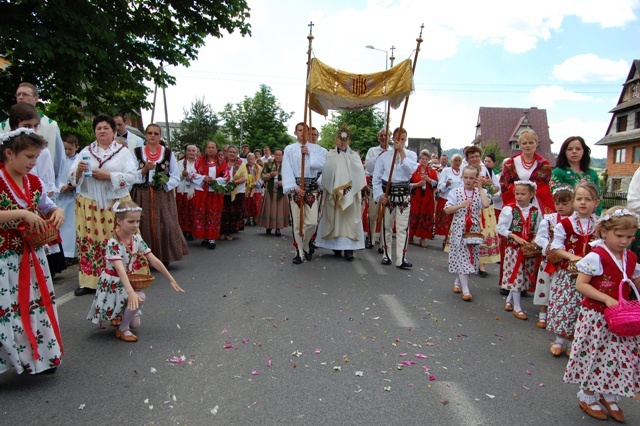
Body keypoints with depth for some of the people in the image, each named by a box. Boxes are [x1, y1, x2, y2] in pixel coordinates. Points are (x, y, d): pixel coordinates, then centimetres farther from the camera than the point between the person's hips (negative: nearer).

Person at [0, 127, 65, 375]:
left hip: (32, 256, 7)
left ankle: (39, 357, 28)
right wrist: (22, 214, -25)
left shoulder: (34, 182, 7)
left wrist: (57, 211, -1)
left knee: (37, 305, 14)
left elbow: (47, 207, 19)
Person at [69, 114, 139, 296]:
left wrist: (108, 176, -15)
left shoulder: (123, 152, 7)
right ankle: (88, 281, 8)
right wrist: (79, 170, -12)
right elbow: (72, 177, 10)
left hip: (116, 203, -2)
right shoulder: (85, 151, 15)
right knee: (88, 240, 0)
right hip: (89, 204, 3)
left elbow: (133, 176, -6)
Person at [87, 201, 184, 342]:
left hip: (127, 283, 6)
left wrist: (171, 280, -3)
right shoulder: (113, 243, -26)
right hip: (112, 285, -6)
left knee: (135, 324, 4)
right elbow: (120, 269, -38)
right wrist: (130, 292, -49)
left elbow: (154, 261, -3)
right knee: (140, 297, -29)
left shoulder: (137, 239, -6)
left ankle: (118, 316, 35)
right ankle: (122, 329, -7)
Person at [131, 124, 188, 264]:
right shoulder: (137, 152, 7)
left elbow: (176, 178, 6)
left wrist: (164, 183, -12)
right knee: (144, 227, -1)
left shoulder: (168, 153, 7)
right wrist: (144, 170, -14)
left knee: (164, 225, -6)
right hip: (142, 197, 0)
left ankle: (164, 258, 8)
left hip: (163, 196, 0)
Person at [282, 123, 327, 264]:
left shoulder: (316, 149, 11)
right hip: (295, 186, -1)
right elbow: (287, 170, -2)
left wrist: (309, 154, -13)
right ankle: (299, 251, 11)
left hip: (312, 187, 1)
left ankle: (305, 245, 21)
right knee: (297, 222, 0)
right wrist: (294, 187, -12)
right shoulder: (289, 149, 7)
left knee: (312, 222, -5)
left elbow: (321, 165, -3)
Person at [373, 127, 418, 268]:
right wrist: (379, 194, -7)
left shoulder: (411, 155, 6)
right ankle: (387, 255, 20)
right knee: (386, 226, 7)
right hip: (387, 193, 0)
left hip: (404, 194, 0)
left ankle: (401, 259, -1)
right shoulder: (384, 156, 4)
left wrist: (401, 152, -14)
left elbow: (410, 169, -15)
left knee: (403, 227, -3)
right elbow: (376, 177, 4)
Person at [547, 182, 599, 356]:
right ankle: (559, 340, 21)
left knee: (582, 308, 6)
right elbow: (556, 247, -5)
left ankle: (572, 342, 24)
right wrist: (572, 256, -19)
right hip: (567, 272, -1)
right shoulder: (564, 224, -5)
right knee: (563, 303, 3)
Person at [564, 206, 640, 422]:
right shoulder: (596, 257, -17)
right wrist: (606, 299, -24)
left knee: (622, 357, 12)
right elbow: (580, 284, -18)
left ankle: (608, 396, 33)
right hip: (596, 316, -7)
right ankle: (587, 397, 25)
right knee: (596, 355, 5)